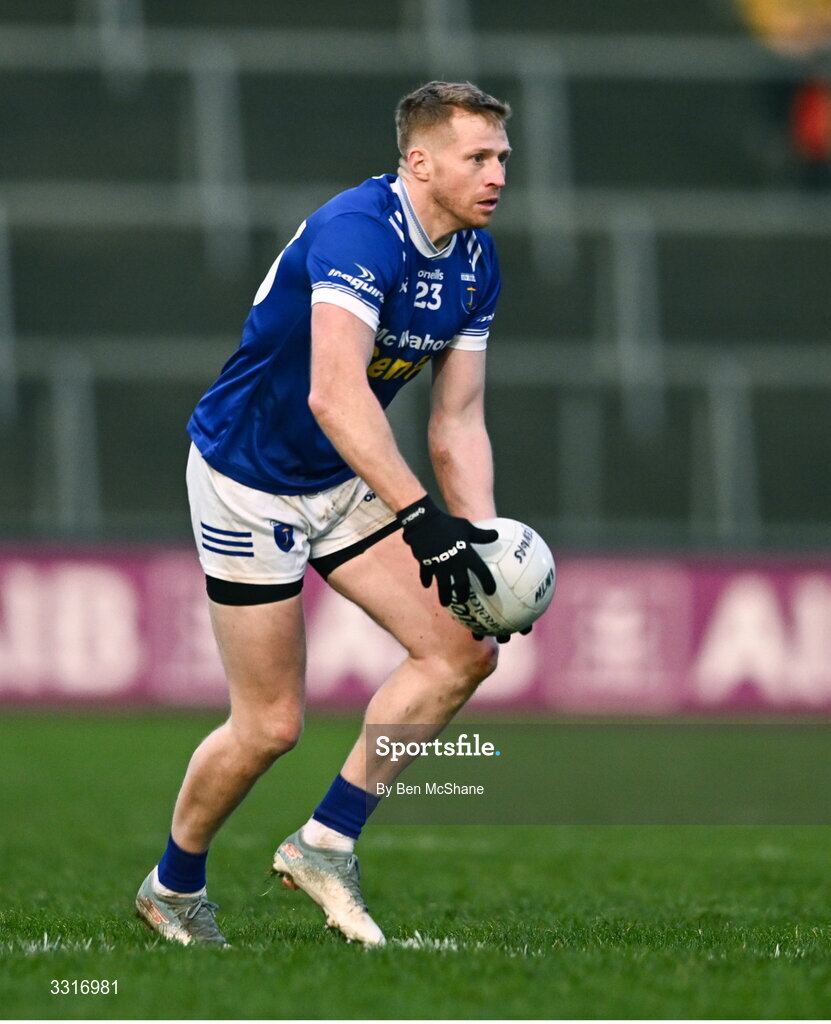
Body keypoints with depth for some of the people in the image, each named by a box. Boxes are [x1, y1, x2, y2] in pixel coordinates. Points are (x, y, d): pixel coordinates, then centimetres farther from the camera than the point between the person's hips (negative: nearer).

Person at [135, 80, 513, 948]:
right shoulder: (356, 231, -28)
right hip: (246, 479, -8)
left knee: (465, 650, -7)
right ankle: (173, 888, 22)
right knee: (270, 725, -3)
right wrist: (422, 519, -45)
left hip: (343, 484, 8)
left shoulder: (475, 263, -1)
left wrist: (481, 542, -12)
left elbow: (457, 424, 2)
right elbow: (334, 395, -40)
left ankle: (325, 844, 2)